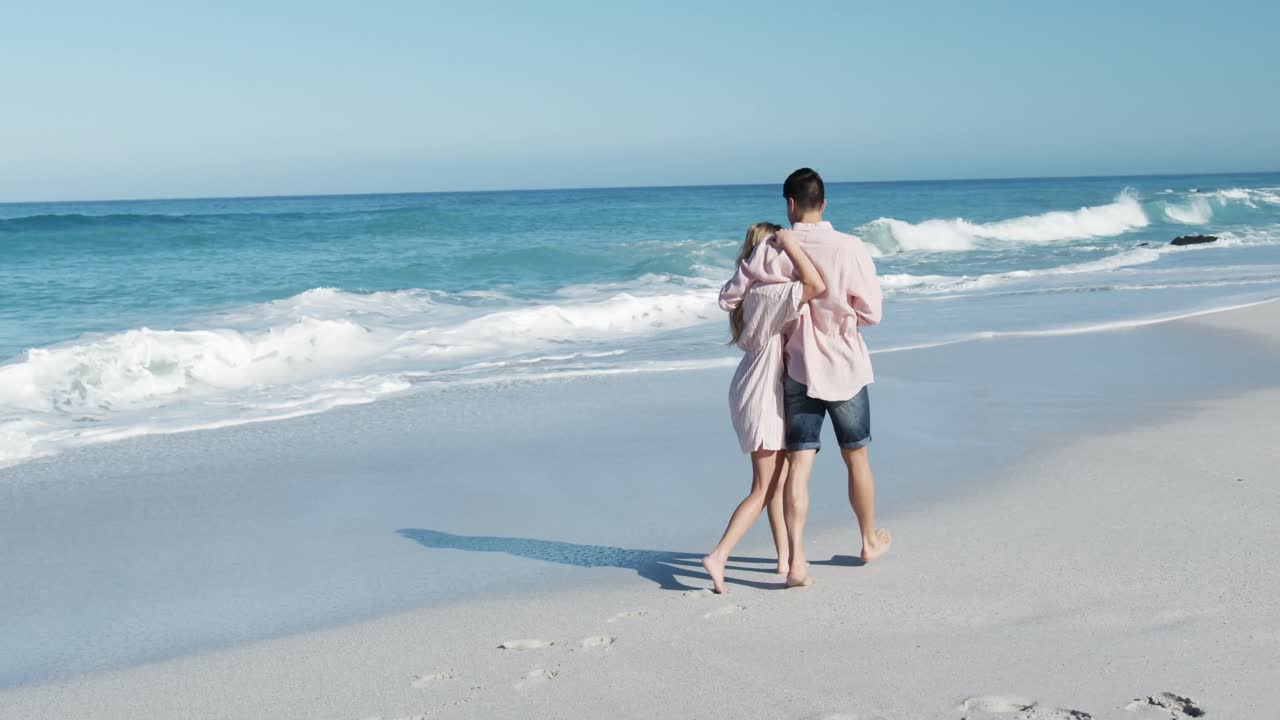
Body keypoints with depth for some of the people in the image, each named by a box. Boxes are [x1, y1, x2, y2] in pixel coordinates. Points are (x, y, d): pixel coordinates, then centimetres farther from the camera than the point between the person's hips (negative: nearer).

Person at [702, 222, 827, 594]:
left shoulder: (754, 291, 7)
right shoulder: (768, 294, -23)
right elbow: (817, 286, -34)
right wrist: (790, 243, -27)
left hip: (765, 393, 10)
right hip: (762, 397, -10)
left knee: (779, 480, 18)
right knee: (763, 489, -3)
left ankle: (786, 556, 27)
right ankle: (718, 556, -4)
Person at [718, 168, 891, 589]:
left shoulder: (772, 252, -9)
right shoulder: (850, 249, -13)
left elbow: (729, 297, -4)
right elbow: (871, 313, -7)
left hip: (799, 372, 0)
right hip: (846, 370, 0)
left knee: (798, 464, 2)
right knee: (856, 459, 17)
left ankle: (796, 559, -9)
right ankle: (870, 541, 35)